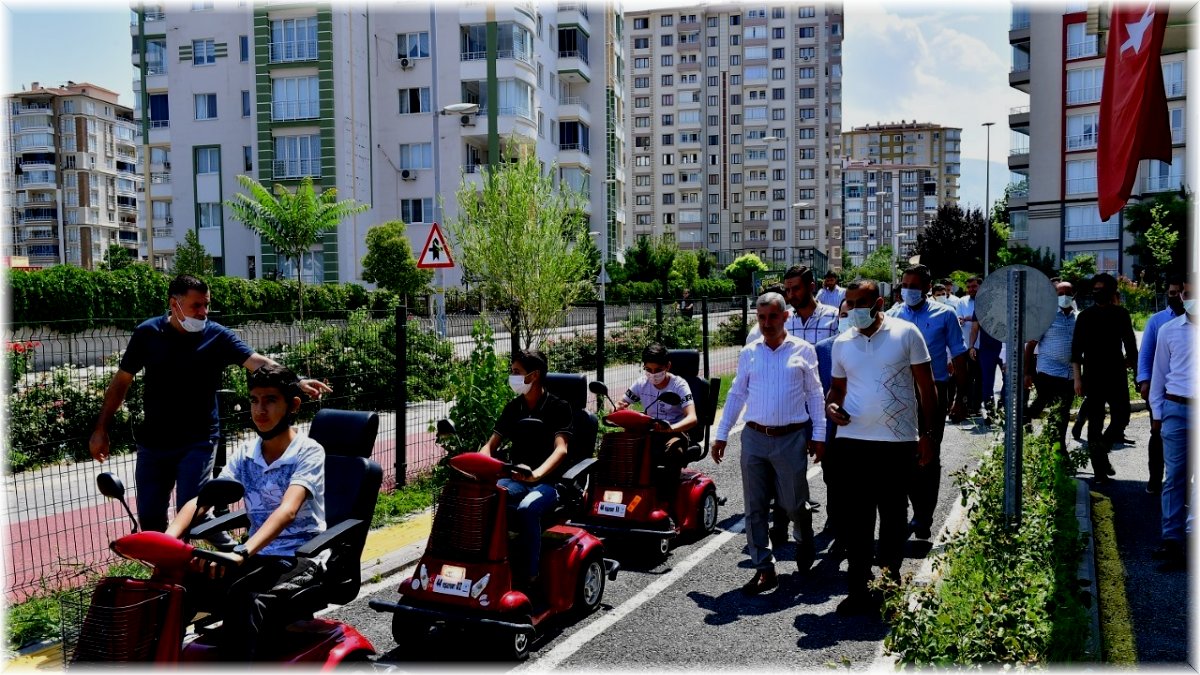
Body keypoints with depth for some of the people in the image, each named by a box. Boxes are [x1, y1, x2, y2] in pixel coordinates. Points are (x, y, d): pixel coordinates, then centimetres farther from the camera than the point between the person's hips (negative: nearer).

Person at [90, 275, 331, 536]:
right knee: (149, 517, 11)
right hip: (153, 442, 3)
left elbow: (258, 362, -22)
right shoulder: (147, 333, -3)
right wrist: (101, 430, 5)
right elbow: (121, 381, 5)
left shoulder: (217, 336, -8)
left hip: (198, 442, -3)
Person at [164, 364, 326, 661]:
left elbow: (287, 511, -26)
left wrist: (242, 552, -41)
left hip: (301, 559, -5)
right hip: (258, 556, 5)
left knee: (244, 601, -35)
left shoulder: (309, 452, -10)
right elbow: (201, 500, -4)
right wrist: (169, 537, -24)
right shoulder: (245, 455, 8)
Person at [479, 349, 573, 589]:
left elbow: (561, 449, -18)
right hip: (515, 479, 5)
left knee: (527, 508, -38)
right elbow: (491, 445, 10)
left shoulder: (558, 407, -5)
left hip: (548, 481, -5)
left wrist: (537, 474, -38)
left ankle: (528, 577, -26)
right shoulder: (513, 407, 12)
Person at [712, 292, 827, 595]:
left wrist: (818, 435, 0)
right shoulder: (748, 353, 8)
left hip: (792, 438, -2)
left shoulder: (803, 350, 3)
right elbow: (736, 395, 12)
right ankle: (763, 569, 14)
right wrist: (721, 435, 8)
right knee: (755, 507, 3)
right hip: (754, 437, 2)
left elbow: (814, 394, 5)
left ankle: (804, 540, 38)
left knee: (794, 503, 5)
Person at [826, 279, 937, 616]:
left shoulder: (906, 333, -2)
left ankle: (890, 581, 28)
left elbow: (926, 386, 1)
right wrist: (831, 405, -4)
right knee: (854, 517, 3)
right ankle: (858, 587, 14)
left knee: (894, 516, 11)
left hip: (898, 441, -2)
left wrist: (927, 433, -2)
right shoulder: (842, 342, 8)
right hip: (852, 440, 3)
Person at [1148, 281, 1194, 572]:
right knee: (1174, 477, 4)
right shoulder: (1168, 330, 7)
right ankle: (1172, 539, 8)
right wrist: (1157, 413, 9)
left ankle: (1192, 538, 11)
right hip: (1176, 409, 1)